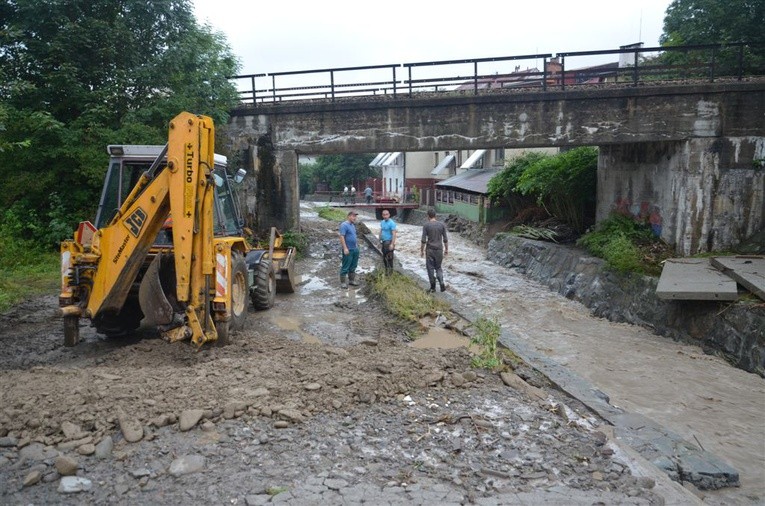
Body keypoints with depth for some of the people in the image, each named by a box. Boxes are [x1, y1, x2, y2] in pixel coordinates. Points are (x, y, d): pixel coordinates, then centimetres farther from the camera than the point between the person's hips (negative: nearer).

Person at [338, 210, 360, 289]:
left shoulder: (353, 225, 14)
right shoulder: (344, 225, -14)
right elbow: (342, 237, -20)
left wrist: (357, 245, 19)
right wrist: (345, 248, -24)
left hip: (355, 249, 9)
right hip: (348, 250, -9)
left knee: (353, 266, 15)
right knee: (345, 267, -3)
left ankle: (351, 280, 26)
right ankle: (343, 283, 3)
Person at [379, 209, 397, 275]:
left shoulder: (391, 223, -16)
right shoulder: (382, 222, 8)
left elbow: (394, 234, -20)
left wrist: (392, 244, -25)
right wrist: (380, 240, 14)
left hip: (389, 242, -8)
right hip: (383, 242, 8)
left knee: (389, 257, -3)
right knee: (384, 257, 15)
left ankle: (390, 271, 8)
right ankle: (386, 269, 28)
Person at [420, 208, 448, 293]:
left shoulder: (426, 226, -8)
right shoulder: (442, 225, -1)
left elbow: (423, 240, -9)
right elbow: (445, 239, 1)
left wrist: (421, 251, 0)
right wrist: (446, 249, 12)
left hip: (429, 250, -2)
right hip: (439, 250, 2)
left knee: (430, 268, 7)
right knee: (438, 267, 15)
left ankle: (433, 287, 10)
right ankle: (442, 284, -3)